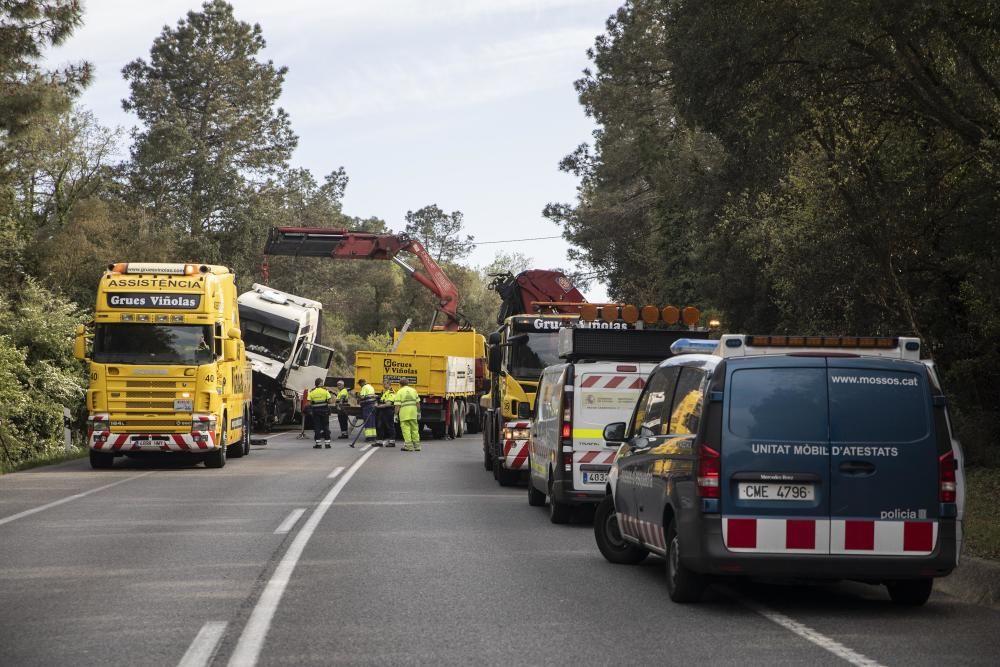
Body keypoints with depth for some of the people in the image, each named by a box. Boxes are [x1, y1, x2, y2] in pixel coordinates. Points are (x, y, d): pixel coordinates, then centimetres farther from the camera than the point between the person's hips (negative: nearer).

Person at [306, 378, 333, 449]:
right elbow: (329, 400, -9)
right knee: (325, 426, 8)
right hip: (324, 410, 0)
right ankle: (327, 443, 9)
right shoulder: (325, 390, -4)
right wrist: (332, 397, 13)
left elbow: (309, 403, -5)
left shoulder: (312, 391, -1)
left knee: (317, 427, 5)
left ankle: (318, 443, 3)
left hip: (315, 411, 0)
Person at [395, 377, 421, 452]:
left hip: (404, 413, -4)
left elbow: (398, 405, -6)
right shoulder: (413, 390, 12)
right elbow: (417, 403, 9)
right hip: (413, 412, 4)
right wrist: (418, 412, 15)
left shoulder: (399, 392, 0)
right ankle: (416, 445, 14)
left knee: (406, 429, -2)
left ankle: (409, 445, -6)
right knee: (414, 428, 11)